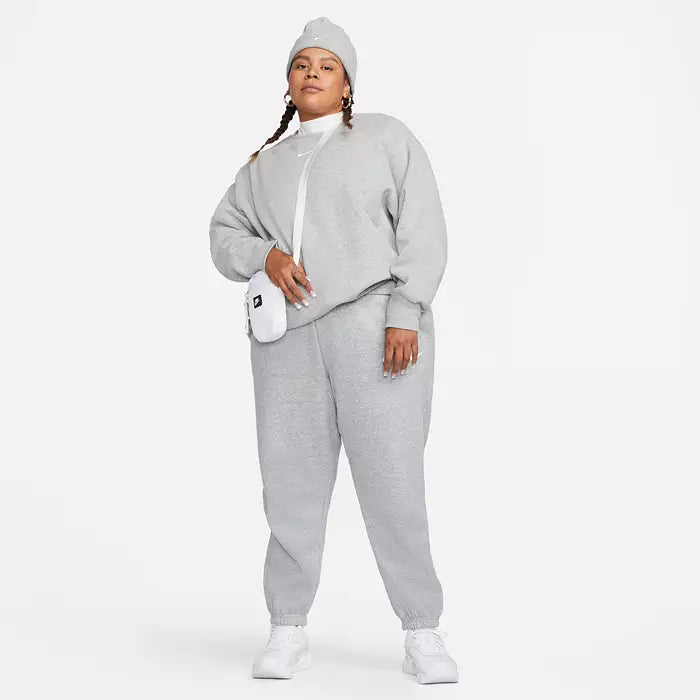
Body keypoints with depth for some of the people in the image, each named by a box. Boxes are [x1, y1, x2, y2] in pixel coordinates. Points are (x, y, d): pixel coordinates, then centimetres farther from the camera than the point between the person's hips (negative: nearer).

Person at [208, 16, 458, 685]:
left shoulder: (387, 137, 9)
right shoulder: (266, 163, 22)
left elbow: (422, 230, 0)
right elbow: (225, 235, 17)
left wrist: (405, 314, -12)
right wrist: (266, 257, -6)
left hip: (376, 327, -3)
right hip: (289, 338, 4)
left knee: (392, 479, -8)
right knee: (291, 480, 0)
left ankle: (423, 634, 2)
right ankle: (287, 633, 11)